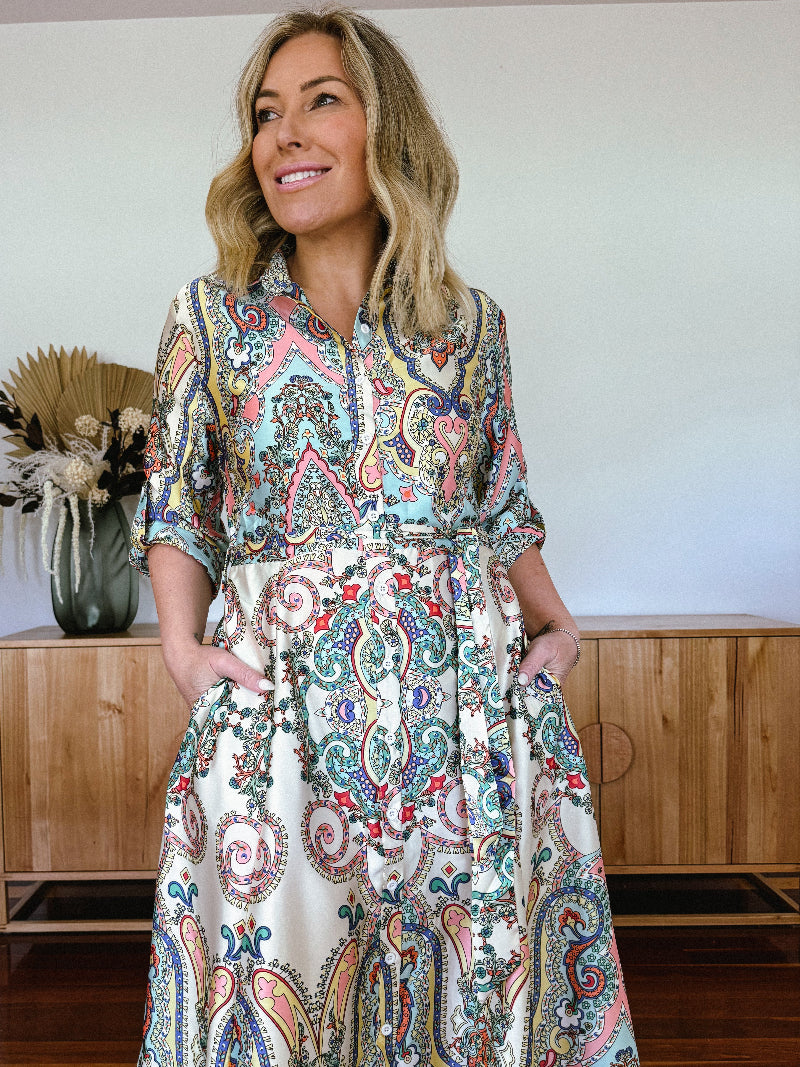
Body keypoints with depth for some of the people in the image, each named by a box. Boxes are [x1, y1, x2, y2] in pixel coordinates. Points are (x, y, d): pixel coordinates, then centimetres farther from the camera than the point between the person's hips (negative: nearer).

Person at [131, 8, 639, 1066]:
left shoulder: (470, 321, 8)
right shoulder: (211, 315, 5)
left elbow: (504, 507, 14)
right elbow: (175, 508, 7)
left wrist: (557, 623, 2)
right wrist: (183, 642, -6)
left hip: (475, 697, 2)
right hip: (279, 702, -1)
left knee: (484, 980, 11)